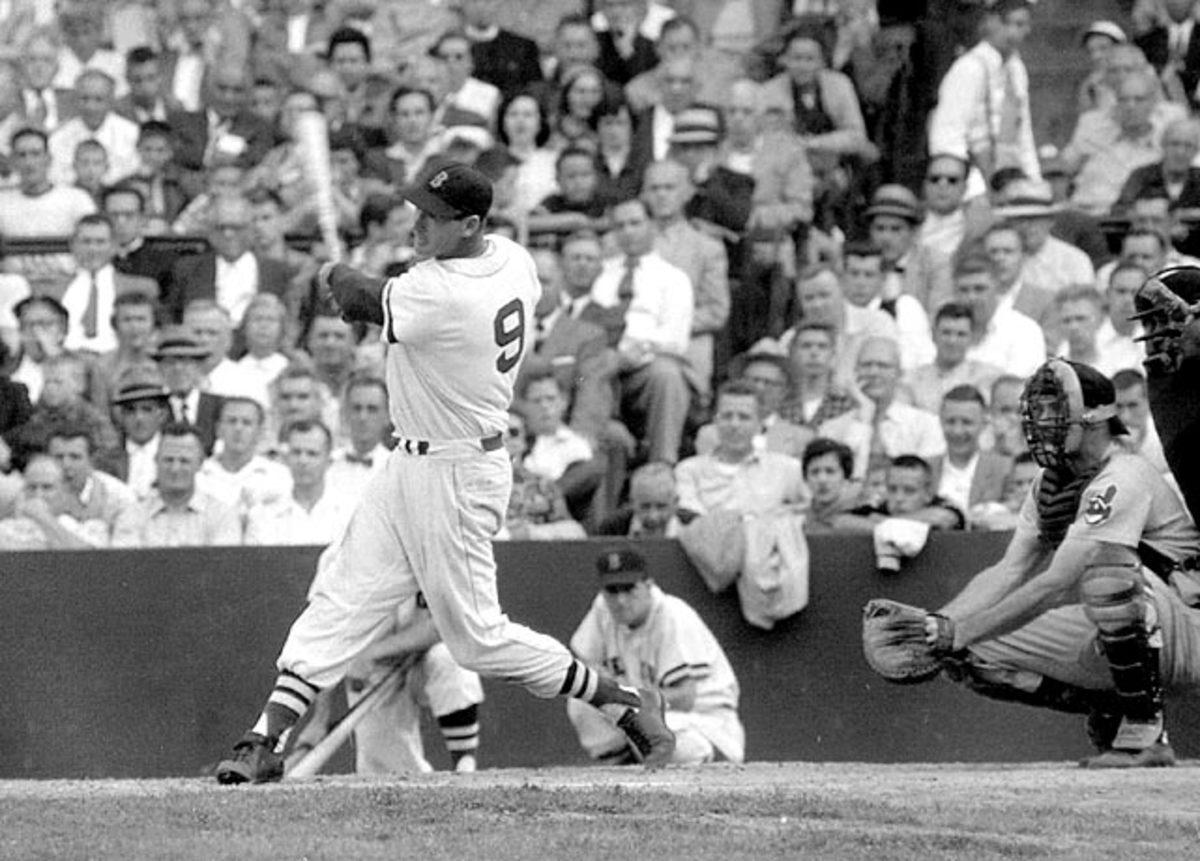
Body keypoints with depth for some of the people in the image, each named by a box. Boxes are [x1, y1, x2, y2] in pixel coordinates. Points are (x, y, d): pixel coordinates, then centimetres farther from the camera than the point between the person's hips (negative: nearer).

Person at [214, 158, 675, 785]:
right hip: (410, 467, 10)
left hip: (455, 478, -10)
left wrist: (336, 277, 12)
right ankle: (266, 741, 3)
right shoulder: (510, 258, -1)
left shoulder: (442, 296, -29)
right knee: (341, 597, 4)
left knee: (477, 634, 1)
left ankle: (626, 703, 14)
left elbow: (364, 303, -11)